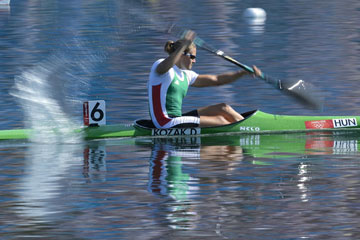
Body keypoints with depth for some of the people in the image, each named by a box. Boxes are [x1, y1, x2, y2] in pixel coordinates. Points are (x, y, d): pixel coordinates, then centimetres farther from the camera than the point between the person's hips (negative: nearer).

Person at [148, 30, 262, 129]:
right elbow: (163, 68, -36)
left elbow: (216, 80, 17)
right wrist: (183, 46, -46)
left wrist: (245, 72, 10)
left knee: (223, 108, 4)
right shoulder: (159, 66, -8)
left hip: (176, 119, 9)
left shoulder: (185, 75, 17)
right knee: (219, 121, -12)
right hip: (166, 124, -9)